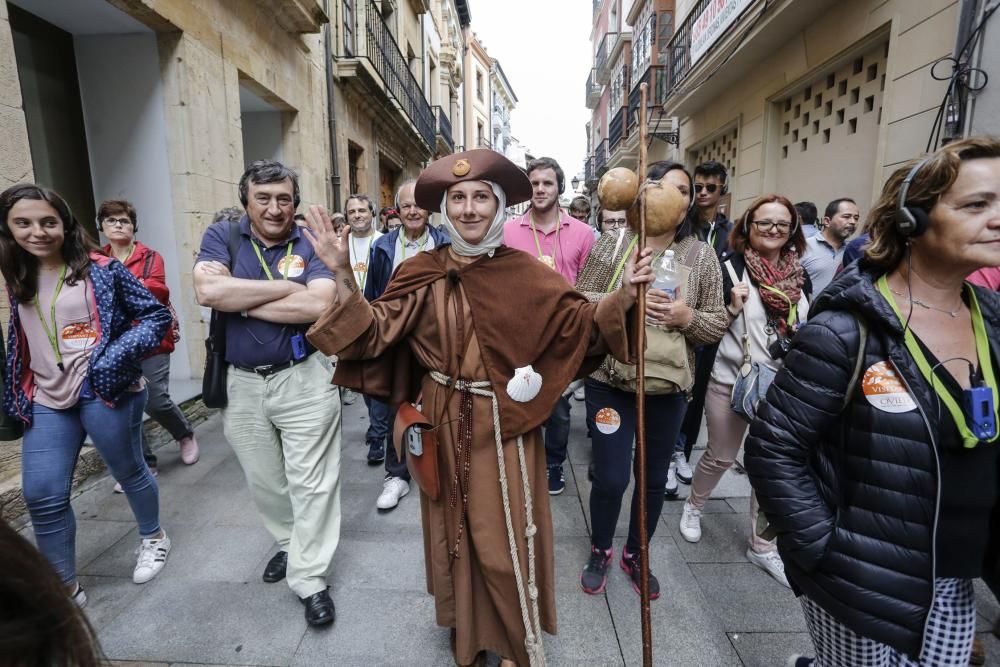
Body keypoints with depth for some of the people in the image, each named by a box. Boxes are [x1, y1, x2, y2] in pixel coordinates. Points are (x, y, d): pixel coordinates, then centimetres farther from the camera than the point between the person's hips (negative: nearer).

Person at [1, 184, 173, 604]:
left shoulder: (100, 269, -8)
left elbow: (157, 314, -8)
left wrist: (117, 356, -19)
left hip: (104, 392, -5)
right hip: (46, 400, 5)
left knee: (130, 473, 12)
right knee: (42, 496, 4)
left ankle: (153, 539, 38)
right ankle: (64, 588, 21)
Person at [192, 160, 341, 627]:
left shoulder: (311, 243, -6)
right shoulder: (222, 236, 1)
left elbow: (319, 304, -23)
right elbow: (207, 291, -18)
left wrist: (238, 299, -15)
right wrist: (287, 287, -17)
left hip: (303, 380, -3)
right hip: (241, 384, 4)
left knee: (311, 483, 2)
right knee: (263, 483, 20)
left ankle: (309, 578, 18)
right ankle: (288, 543, 45)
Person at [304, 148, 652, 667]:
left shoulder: (524, 272, -5)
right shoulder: (422, 273, -4)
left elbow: (580, 324, -6)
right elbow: (377, 330, -9)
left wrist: (622, 296, -22)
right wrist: (342, 276, -20)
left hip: (504, 423, -1)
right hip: (444, 422, 2)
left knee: (505, 535, 10)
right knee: (454, 525, 19)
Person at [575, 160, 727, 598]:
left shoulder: (701, 255, 2)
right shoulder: (613, 243, -3)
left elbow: (718, 325, 4)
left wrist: (688, 316, -17)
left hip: (668, 388, 3)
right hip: (610, 382, -2)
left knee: (654, 479, 16)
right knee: (610, 478, 4)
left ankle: (635, 554, 42)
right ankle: (599, 552, 34)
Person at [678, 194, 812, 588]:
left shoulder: (800, 277, 6)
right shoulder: (730, 269, -9)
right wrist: (732, 309, -24)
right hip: (731, 381, -4)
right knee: (720, 456, 11)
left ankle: (761, 545, 26)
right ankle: (694, 506, 40)